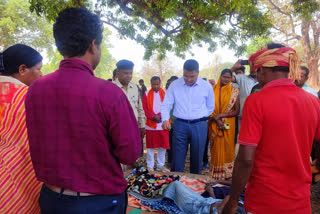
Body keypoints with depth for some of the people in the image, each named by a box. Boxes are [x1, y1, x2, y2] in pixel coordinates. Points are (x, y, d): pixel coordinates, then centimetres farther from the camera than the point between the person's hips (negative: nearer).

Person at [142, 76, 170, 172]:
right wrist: (153, 116, -16)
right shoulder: (147, 94, 4)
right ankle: (150, 166, 18)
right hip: (151, 124, -1)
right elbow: (145, 108, -1)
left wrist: (159, 115, -15)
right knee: (150, 146, 5)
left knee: (163, 145, 7)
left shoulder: (165, 93, 5)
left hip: (162, 124, 1)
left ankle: (161, 165, 21)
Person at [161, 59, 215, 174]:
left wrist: (200, 118, 9)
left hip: (200, 126, 1)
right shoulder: (174, 85, 0)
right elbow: (166, 105, 0)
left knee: (197, 159, 11)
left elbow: (210, 107, 12)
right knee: (177, 160, 2)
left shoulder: (207, 86, 1)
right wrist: (165, 119, -17)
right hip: (180, 125, 0)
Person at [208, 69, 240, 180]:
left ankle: (227, 174, 20)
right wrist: (216, 119, -13)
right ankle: (215, 174, 20)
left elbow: (237, 111, -3)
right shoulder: (212, 89, 1)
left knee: (227, 148, 5)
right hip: (214, 124, 1)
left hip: (228, 125, 0)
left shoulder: (234, 91, 0)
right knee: (216, 148, 6)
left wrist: (221, 115, -13)